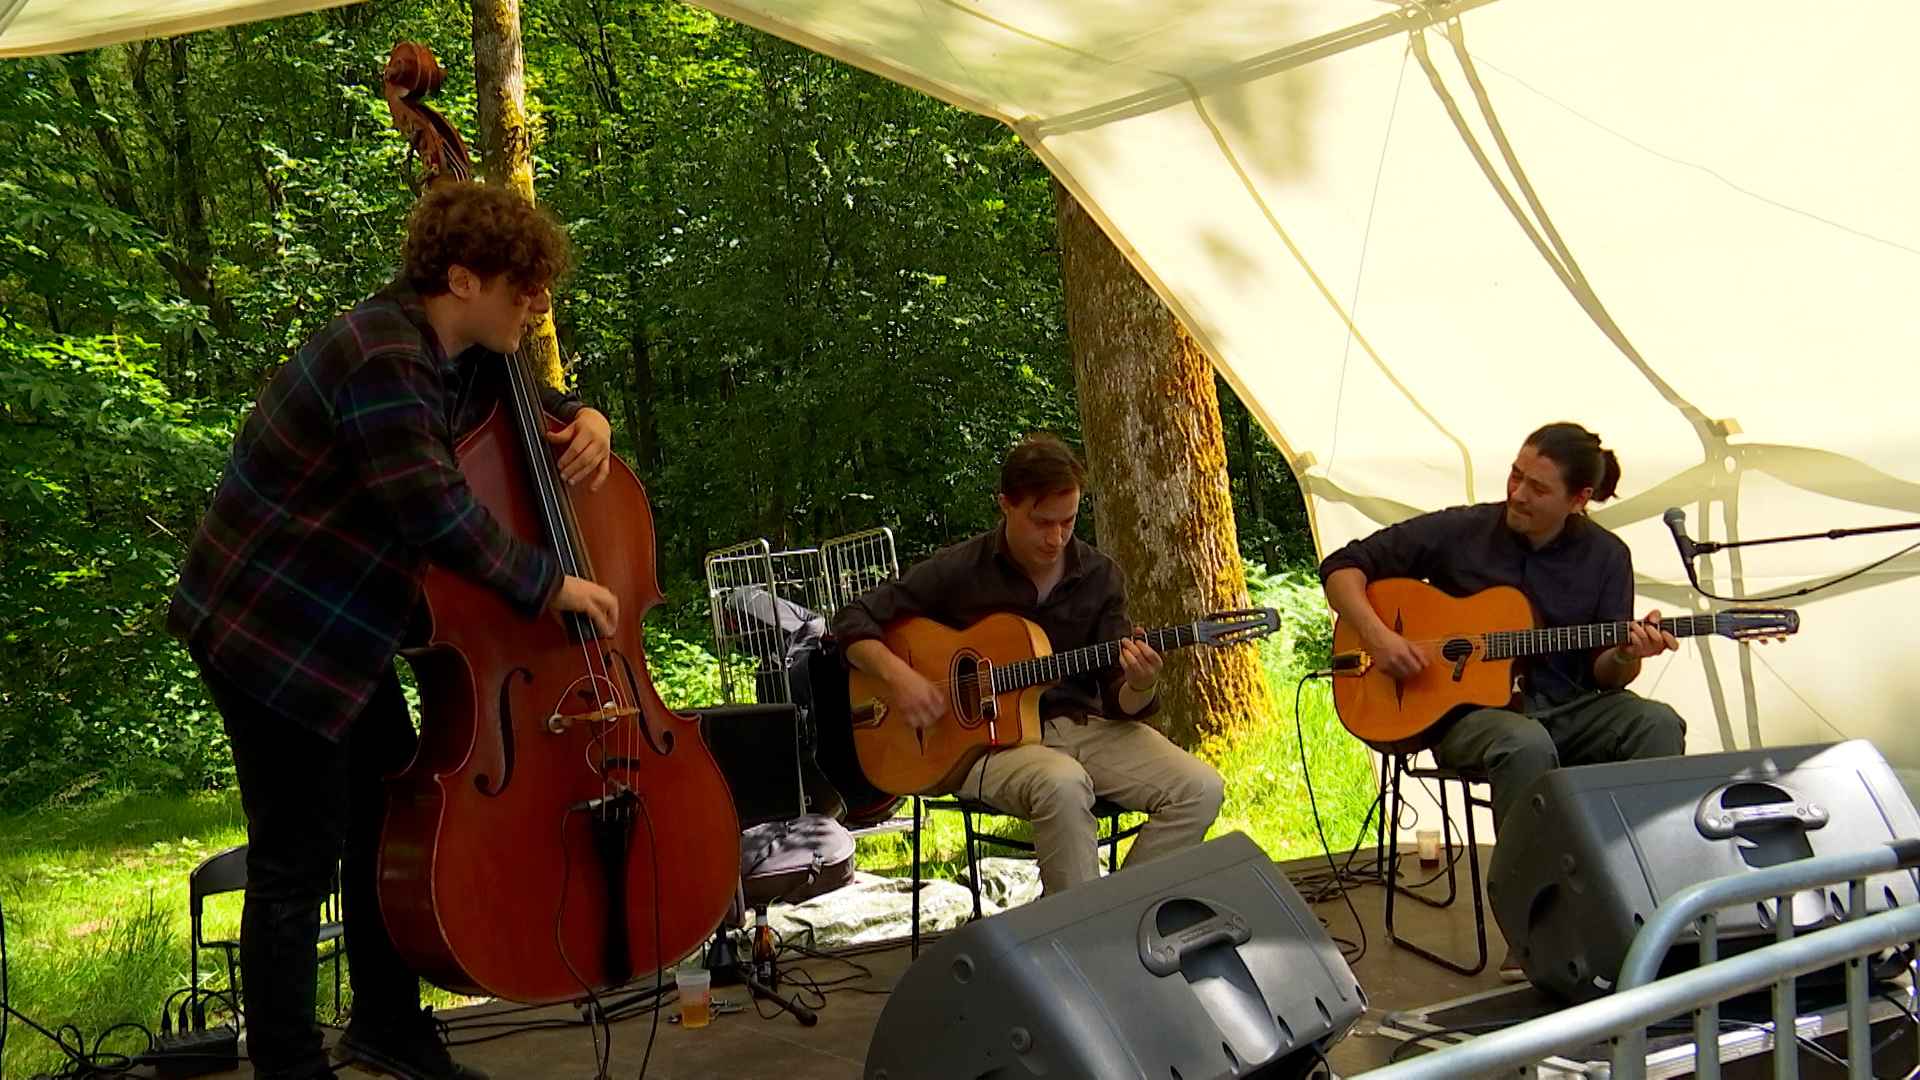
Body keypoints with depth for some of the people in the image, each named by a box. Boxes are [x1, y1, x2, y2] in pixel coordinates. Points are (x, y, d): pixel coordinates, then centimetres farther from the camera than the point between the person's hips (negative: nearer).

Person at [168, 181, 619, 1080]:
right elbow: (439, 516, -34)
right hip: (270, 634, -10)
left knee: (389, 821, 17)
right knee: (298, 862, -3)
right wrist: (551, 585, -23)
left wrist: (580, 421, 1)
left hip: (344, 630, 10)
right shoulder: (381, 360, -26)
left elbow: (519, 402, 23)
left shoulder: (457, 355, 4)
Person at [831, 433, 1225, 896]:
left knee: (1200, 789, -18)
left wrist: (1139, 687, -20)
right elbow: (852, 620, 0)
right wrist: (897, 674, -19)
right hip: (987, 738, -4)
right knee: (1064, 785, -38)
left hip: (1082, 726, 4)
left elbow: (1118, 703, 4)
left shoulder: (1099, 576, 5)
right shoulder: (960, 570, -4)